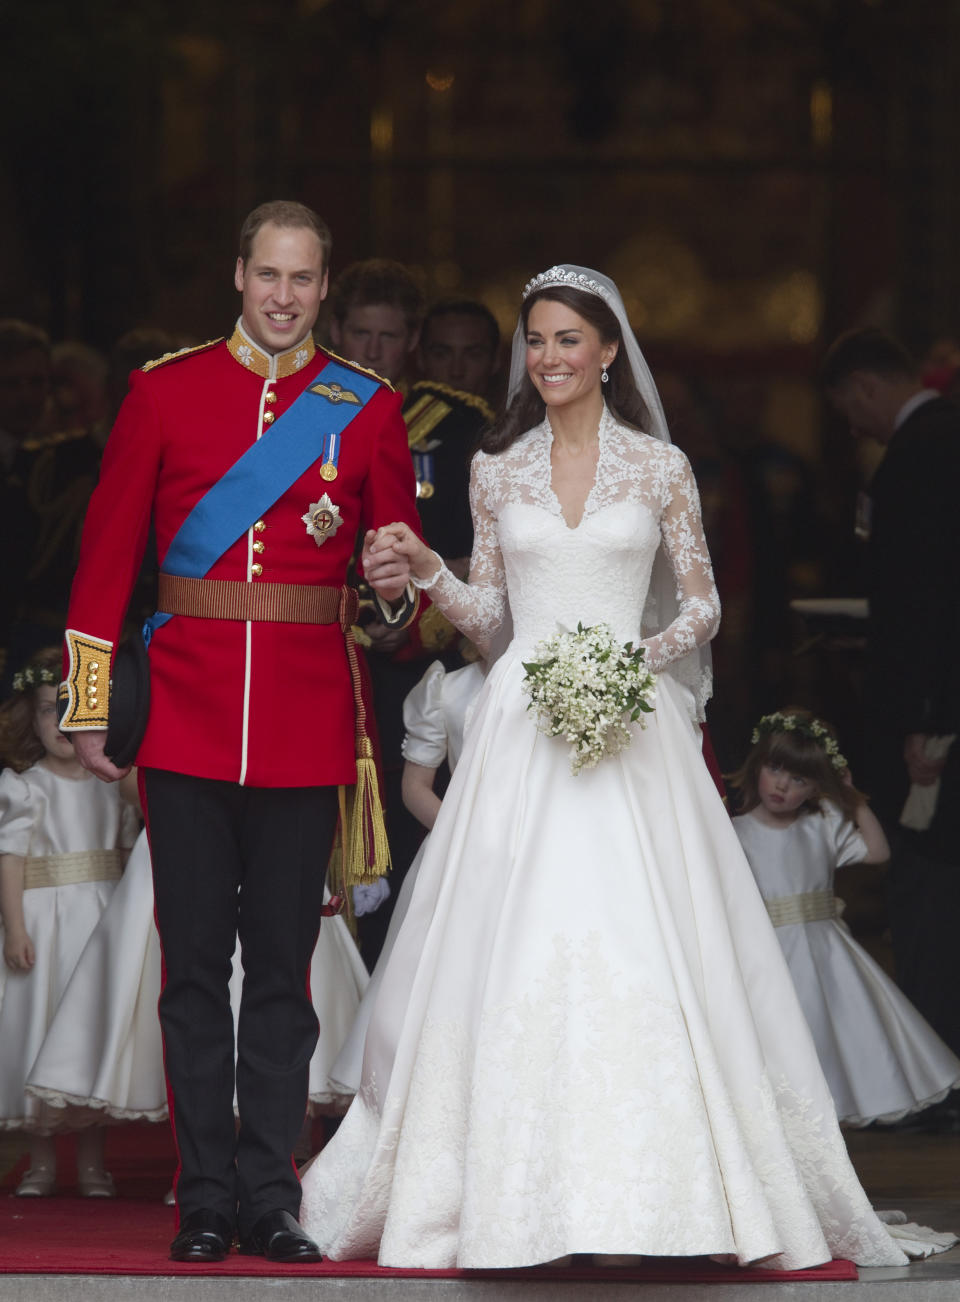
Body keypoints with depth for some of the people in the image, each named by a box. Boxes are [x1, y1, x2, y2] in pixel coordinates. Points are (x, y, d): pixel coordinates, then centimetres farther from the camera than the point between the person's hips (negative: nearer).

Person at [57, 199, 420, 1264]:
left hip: (309, 725, 0)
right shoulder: (164, 391, 5)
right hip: (187, 721, 0)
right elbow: (107, 553, 5)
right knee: (194, 965, 1)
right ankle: (206, 1200, 8)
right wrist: (88, 706, 1)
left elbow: (403, 554, 14)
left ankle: (270, 1198, 9)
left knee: (284, 965, 3)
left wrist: (397, 586, -11)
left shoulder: (367, 408, 7)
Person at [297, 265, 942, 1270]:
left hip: (628, 723, -2)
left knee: (640, 951, -7)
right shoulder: (497, 471, 9)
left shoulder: (659, 467, 4)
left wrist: (649, 655, -11)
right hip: (522, 726, 2)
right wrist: (428, 571, -4)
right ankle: (517, 1191, 1)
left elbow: (702, 604, 6)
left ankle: (663, 1192, -1)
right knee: (513, 954, -4)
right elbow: (487, 614, 14)